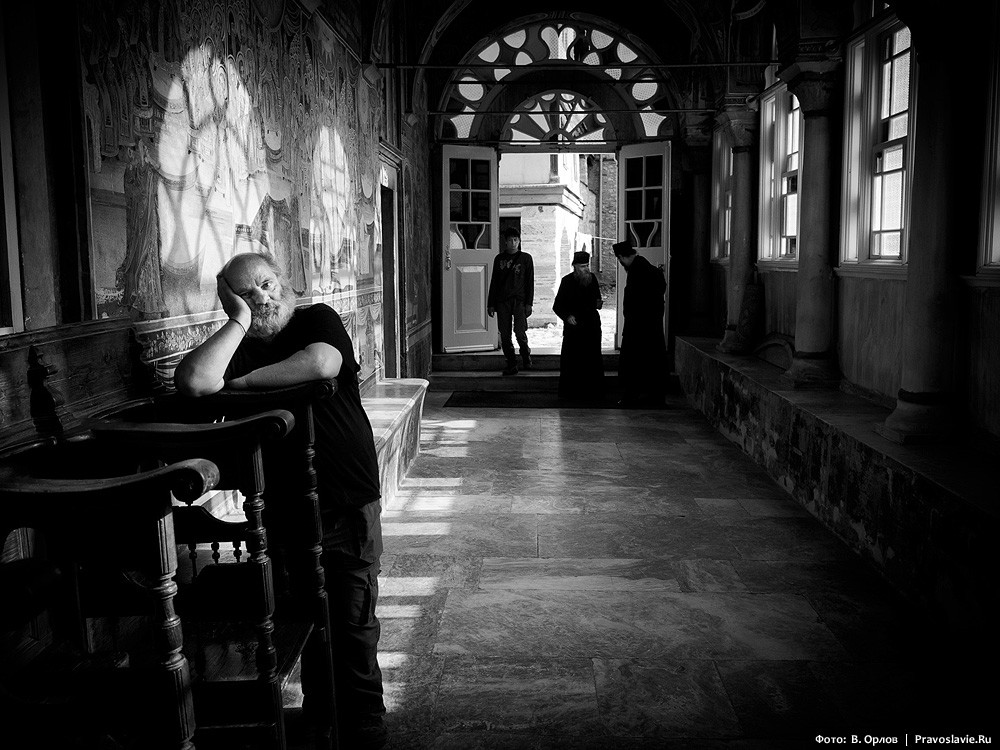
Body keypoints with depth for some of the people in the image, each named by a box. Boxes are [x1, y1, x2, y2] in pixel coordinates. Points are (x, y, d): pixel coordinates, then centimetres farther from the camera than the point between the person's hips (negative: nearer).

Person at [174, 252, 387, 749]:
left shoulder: (318, 320, 0)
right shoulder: (238, 348, 4)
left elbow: (323, 364, -24)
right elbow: (193, 382, -18)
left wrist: (242, 382, -12)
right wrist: (239, 321, -12)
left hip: (347, 506, -2)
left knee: (352, 628, 3)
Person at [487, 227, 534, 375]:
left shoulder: (525, 258, 5)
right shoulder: (499, 258, 12)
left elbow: (530, 282, 3)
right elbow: (494, 282, 15)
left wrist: (528, 303, -5)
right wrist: (490, 304, 10)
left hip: (519, 300, -3)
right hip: (502, 302, 3)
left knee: (520, 332, -13)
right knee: (505, 335, 0)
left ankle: (526, 356, 14)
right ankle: (511, 365, 9)